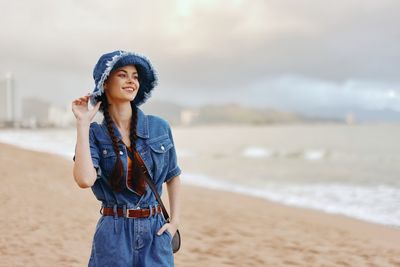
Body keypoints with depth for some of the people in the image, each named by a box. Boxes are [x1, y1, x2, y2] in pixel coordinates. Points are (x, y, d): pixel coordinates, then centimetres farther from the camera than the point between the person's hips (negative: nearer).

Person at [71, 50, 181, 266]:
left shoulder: (159, 127, 1)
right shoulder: (95, 134, -3)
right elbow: (85, 180, -21)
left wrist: (175, 220, 6)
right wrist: (82, 123, -14)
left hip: (156, 233, 2)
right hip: (113, 235, -1)